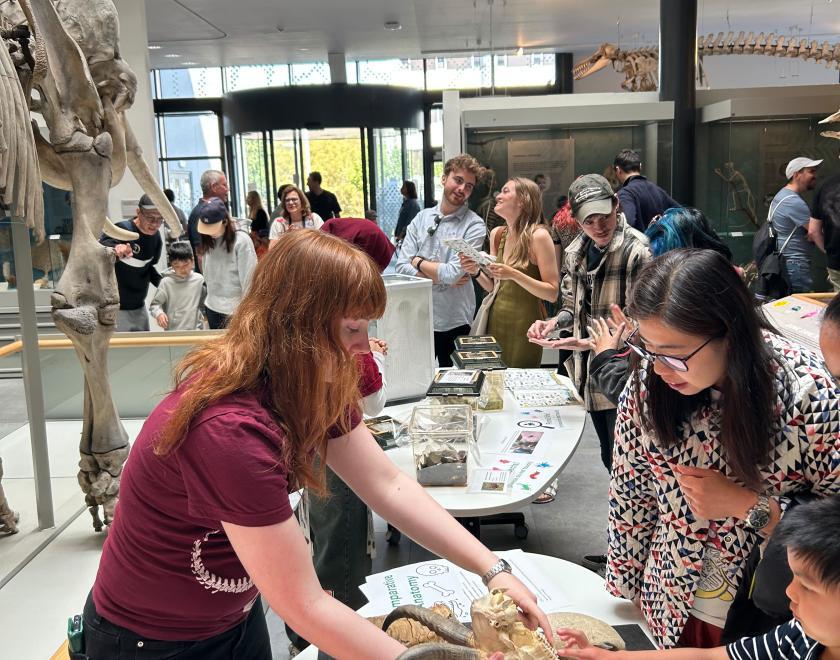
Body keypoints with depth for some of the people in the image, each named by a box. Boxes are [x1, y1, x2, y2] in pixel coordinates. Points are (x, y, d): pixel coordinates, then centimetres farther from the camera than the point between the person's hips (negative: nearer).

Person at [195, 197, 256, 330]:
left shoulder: (242, 241, -14)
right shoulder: (208, 242, 5)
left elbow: (249, 279, -12)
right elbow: (207, 274, 9)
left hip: (235, 310, -6)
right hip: (212, 308, 6)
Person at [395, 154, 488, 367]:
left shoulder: (474, 226, -7)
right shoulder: (421, 218, 5)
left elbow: (454, 273, -19)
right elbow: (402, 267, -3)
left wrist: (418, 262, -5)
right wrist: (440, 276, -13)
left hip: (453, 323, -3)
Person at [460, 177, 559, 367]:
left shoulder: (538, 236, -11)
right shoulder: (497, 234, 7)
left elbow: (552, 293, -13)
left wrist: (514, 275, -23)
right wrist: (476, 272, -4)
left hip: (524, 324, -5)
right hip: (496, 321, 5)